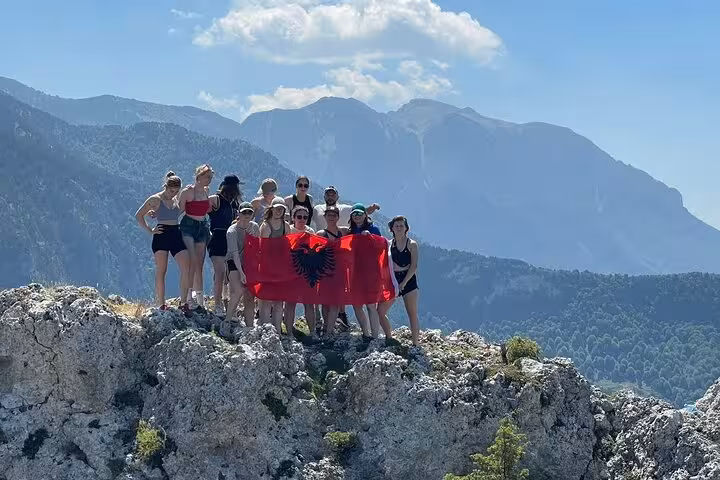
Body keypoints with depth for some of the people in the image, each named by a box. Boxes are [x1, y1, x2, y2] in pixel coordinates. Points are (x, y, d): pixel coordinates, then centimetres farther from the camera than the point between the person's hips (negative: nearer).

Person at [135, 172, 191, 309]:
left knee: (187, 268, -9)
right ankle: (161, 304, 1)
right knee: (161, 271, -3)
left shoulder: (177, 200, 13)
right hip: (161, 235, -4)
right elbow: (139, 216, 3)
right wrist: (150, 230, -3)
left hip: (176, 234, 5)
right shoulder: (155, 199, -1)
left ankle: (183, 302, -3)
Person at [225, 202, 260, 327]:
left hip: (249, 264, 5)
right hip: (234, 264, -5)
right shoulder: (232, 231, -13)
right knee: (238, 290, -27)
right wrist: (241, 272, -30)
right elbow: (235, 252, -21)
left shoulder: (254, 227, 4)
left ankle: (249, 326, 4)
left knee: (250, 298, 1)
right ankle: (227, 320, -20)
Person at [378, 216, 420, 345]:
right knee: (380, 311, -6)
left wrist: (404, 283, -14)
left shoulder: (412, 244, 0)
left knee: (413, 315, -3)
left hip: (408, 281, -3)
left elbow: (414, 266, -8)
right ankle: (389, 338, 8)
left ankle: (415, 344, -1)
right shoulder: (388, 244, 9)